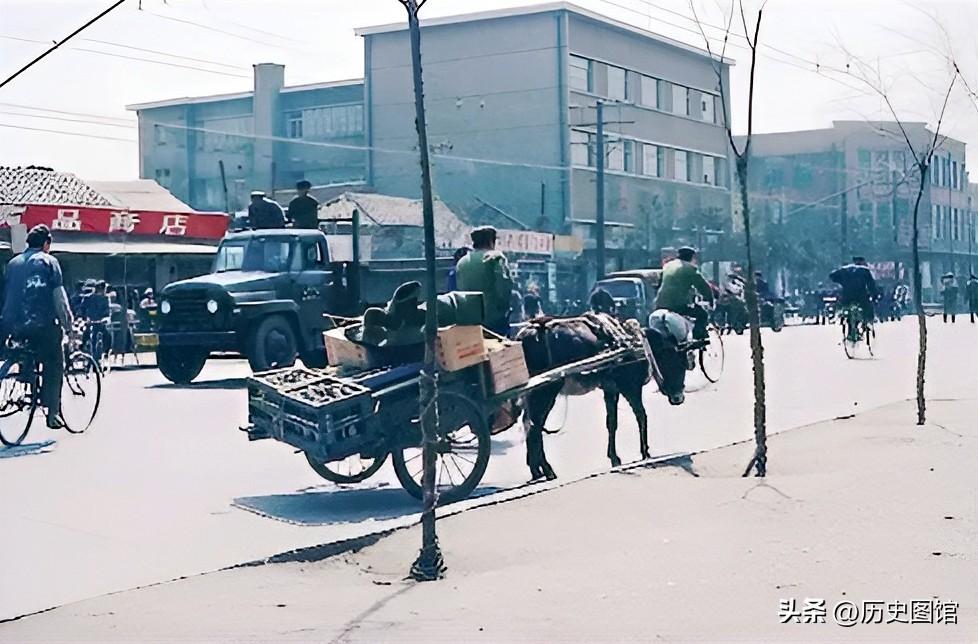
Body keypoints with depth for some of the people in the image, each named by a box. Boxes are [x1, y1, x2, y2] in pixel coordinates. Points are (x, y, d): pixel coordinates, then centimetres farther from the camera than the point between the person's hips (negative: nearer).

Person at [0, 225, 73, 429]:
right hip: (42, 324, -5)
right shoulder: (48, 261, 1)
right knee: (54, 365, 6)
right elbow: (58, 295, -5)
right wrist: (67, 322, 0)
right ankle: (53, 412, -1)